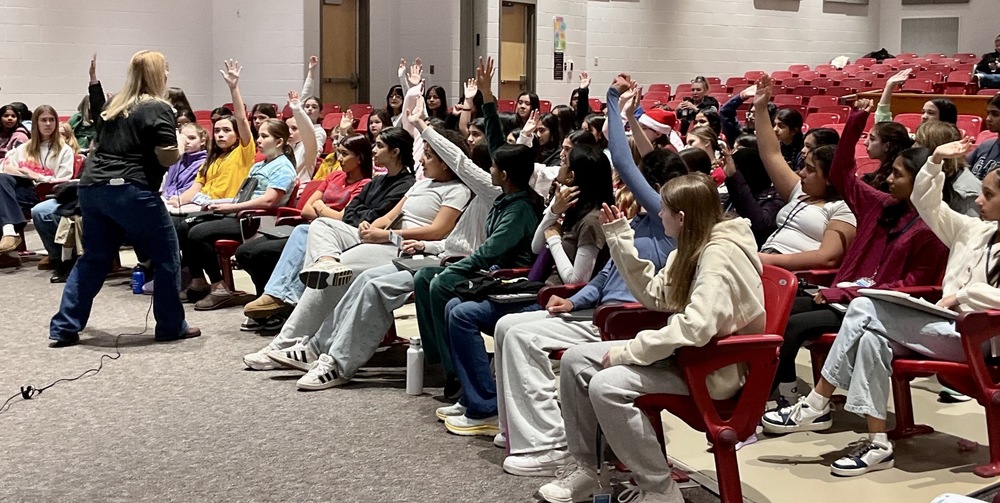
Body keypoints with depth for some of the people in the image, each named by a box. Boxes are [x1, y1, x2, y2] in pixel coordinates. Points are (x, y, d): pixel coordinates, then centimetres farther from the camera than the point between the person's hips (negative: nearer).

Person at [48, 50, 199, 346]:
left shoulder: (114, 105, 19)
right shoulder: (158, 109, -4)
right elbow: (168, 157, -11)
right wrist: (179, 143, 9)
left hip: (92, 186, 8)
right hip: (129, 191, -8)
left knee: (94, 258, 16)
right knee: (166, 256, 7)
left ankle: (64, 328, 14)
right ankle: (171, 327, 12)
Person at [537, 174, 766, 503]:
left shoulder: (720, 254, -23)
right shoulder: (693, 248, 8)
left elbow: (696, 327, -33)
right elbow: (653, 296, 12)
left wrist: (628, 352, -25)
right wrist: (620, 239, 6)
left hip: (714, 367, -10)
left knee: (606, 386, -28)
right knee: (575, 360, 1)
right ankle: (583, 469, 10)